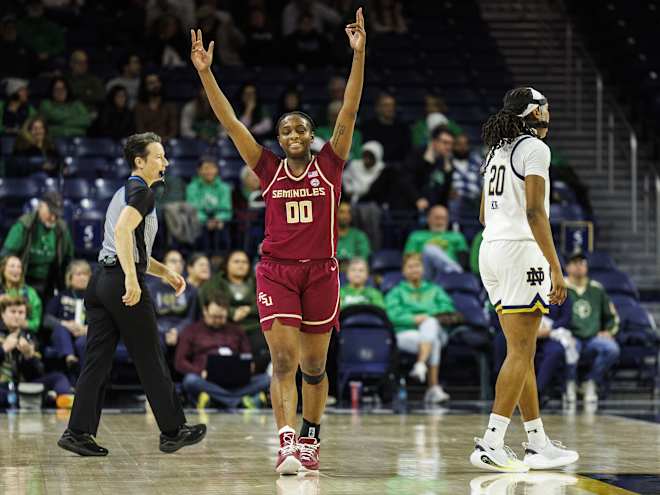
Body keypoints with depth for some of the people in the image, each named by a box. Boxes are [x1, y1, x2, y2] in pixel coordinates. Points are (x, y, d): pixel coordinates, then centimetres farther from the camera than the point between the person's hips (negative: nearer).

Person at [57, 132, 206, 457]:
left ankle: (78, 433, -1)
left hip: (101, 279, 9)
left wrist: (165, 272, 28)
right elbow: (123, 230, -24)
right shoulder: (141, 192, -7)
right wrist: (132, 279, -29)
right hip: (123, 282, -9)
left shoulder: (124, 192, 23)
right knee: (151, 361, 1)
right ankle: (173, 431, 10)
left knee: (97, 360, 5)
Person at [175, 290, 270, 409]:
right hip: (206, 383, -2)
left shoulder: (236, 331, 25)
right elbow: (180, 362, 8)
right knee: (191, 380, -36)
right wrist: (200, 372, -11)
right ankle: (240, 401, -41)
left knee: (265, 379, -25)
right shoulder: (192, 331, 17)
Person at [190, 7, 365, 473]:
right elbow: (230, 121, 1)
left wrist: (358, 54, -14)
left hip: (321, 272, 0)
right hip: (277, 271, 0)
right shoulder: (269, 169, 6)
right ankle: (287, 443, -19)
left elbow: (350, 111, -5)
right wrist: (205, 72, -6)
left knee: (314, 366, 9)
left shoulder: (329, 165, 4)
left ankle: (311, 438, 27)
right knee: (283, 360, -12)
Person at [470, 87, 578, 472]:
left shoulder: (497, 151, 18)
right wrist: (556, 268, -17)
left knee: (524, 351, 12)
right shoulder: (534, 148, -8)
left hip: (491, 249, 9)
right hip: (521, 251, -9)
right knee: (521, 352, -8)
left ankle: (538, 443, 15)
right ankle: (490, 444, -13)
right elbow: (534, 212, -17)